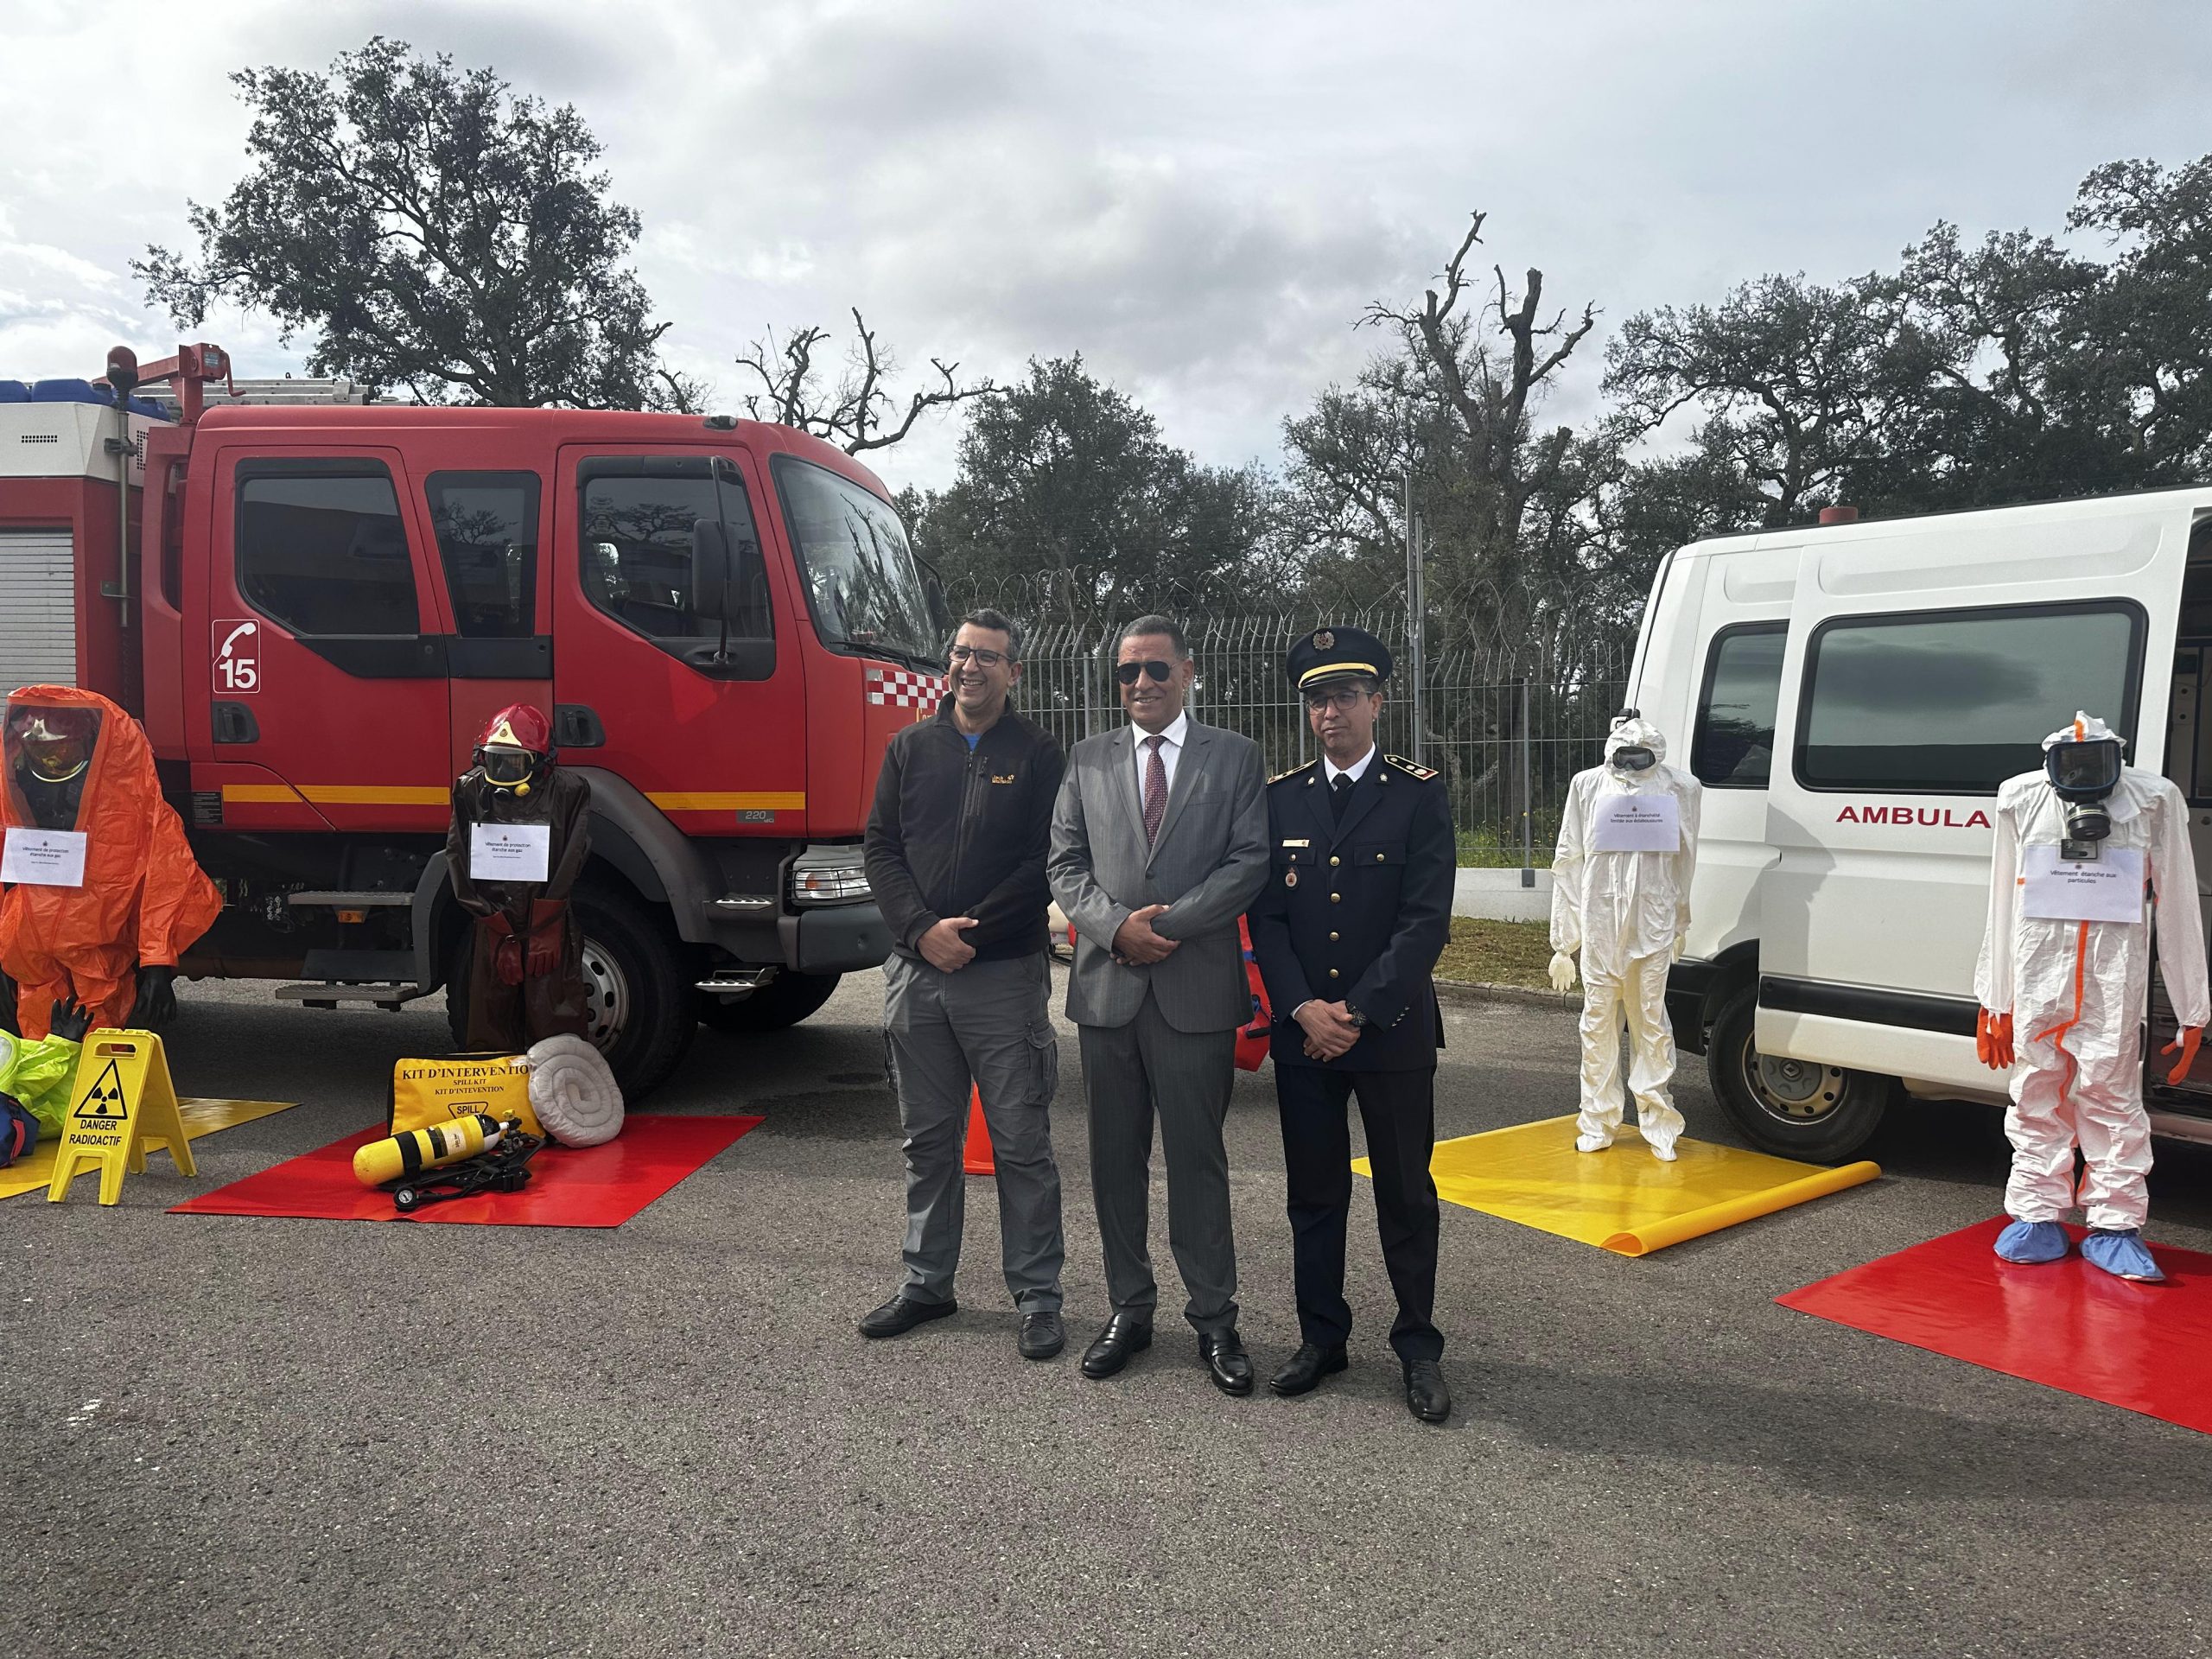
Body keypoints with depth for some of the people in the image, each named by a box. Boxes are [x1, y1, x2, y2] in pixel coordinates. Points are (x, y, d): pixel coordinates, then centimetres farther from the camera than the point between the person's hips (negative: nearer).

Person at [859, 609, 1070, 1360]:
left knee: (1022, 1144, 2)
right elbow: (880, 847, 5)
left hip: (1005, 975, -4)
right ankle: (927, 1283, 27)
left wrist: (971, 932, -14)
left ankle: (1037, 1297, 13)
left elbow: (1045, 862, -8)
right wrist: (925, 929, -10)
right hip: (916, 971, 4)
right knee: (928, 1140, 14)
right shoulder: (910, 748, 11)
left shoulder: (1038, 753, -1)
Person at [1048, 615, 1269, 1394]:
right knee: (1116, 1160, 11)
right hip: (1107, 986, 3)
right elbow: (1065, 863, 6)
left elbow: (1249, 861, -5)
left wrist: (1167, 923, -13)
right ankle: (1130, 1309, 25)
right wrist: (1116, 926, -11)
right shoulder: (1088, 759, 11)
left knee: (1197, 1160, 4)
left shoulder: (1235, 756, 4)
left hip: (1196, 988, -3)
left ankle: (1214, 1321, 17)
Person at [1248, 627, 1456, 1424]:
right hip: (1300, 1030, 3)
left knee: (1406, 1193, 8)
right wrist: (1302, 1009, -10)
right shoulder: (1280, 798, 6)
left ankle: (1418, 1346, 22)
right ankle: (1321, 1336, 26)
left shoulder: (1419, 796, -3)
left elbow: (1426, 920, -10)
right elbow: (1265, 916, 2)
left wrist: (1357, 1013, -15)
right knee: (1313, 1193, 12)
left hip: (1392, 1031, -2)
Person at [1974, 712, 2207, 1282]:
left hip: (2115, 974, -2)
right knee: (2037, 1095, 7)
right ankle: (2037, 1218, 18)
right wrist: (1994, 1001, 12)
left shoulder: (2153, 801, 1)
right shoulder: (2022, 798, 6)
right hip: (2039, 973, 2)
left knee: (2110, 1093, -1)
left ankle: (2114, 1225, 12)